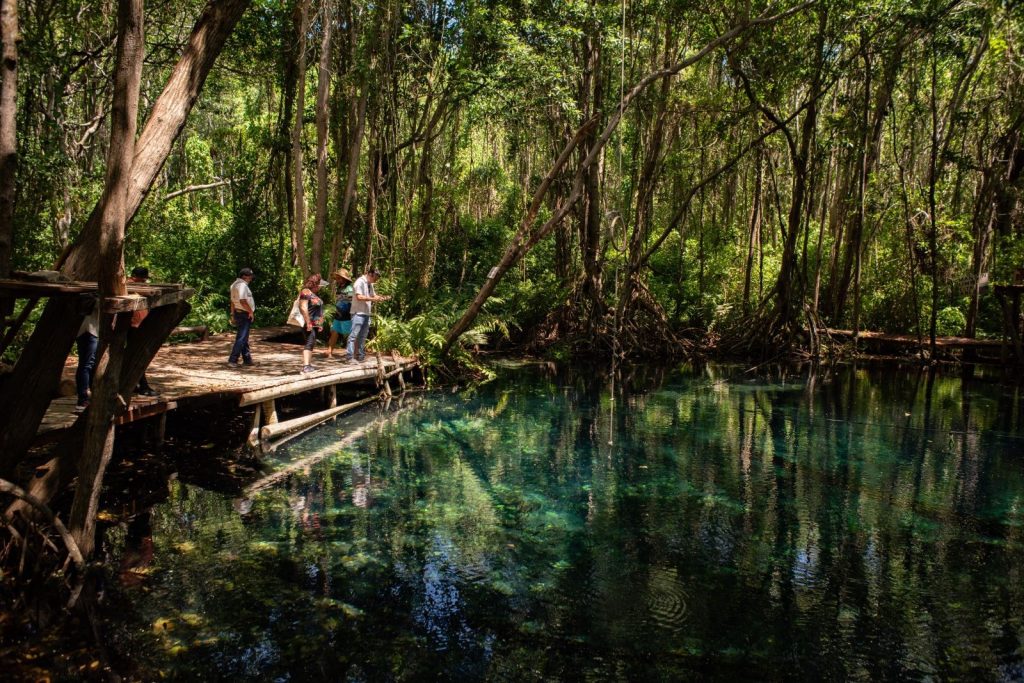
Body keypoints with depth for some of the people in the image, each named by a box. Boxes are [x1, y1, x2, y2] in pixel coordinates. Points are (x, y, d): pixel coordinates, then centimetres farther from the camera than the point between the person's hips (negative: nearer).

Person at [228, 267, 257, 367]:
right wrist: (251, 311, -16)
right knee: (241, 338, -8)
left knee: (244, 338, 15)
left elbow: (233, 301, 19)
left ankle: (247, 359, 22)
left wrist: (233, 314, 22)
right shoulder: (242, 285, -17)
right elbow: (243, 301, -26)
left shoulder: (235, 284, 15)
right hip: (244, 314, -11)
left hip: (238, 313, 11)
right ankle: (232, 360, -9)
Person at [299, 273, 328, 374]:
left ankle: (308, 364, 19)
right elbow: (303, 308, -20)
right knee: (309, 343, -16)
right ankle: (305, 366, -23)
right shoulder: (306, 292, -12)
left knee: (312, 343, 13)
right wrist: (308, 323, -22)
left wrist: (320, 323, 21)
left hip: (315, 323, 10)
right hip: (309, 323, -10)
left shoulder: (316, 293, 17)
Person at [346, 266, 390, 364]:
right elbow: (359, 297, -20)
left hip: (366, 314, 9)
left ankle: (360, 356, 18)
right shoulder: (360, 282, -11)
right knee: (354, 335, -9)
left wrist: (383, 298, 6)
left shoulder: (370, 284, 16)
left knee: (362, 336, 12)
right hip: (358, 313, -9)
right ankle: (349, 357, -9)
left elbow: (373, 295, 24)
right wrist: (373, 299, -22)